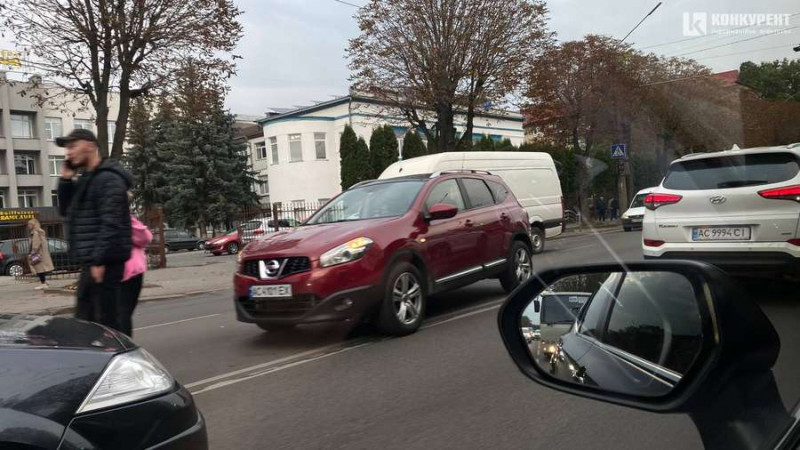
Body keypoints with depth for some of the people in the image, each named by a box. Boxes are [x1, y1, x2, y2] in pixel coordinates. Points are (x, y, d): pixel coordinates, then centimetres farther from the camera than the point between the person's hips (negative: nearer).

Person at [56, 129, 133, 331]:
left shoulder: (108, 178, -13)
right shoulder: (86, 179, 18)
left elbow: (110, 223, -20)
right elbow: (65, 210, 23)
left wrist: (99, 260, -23)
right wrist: (66, 180, 10)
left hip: (104, 261, -10)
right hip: (91, 261, 10)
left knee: (105, 320, -7)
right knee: (83, 318, 15)